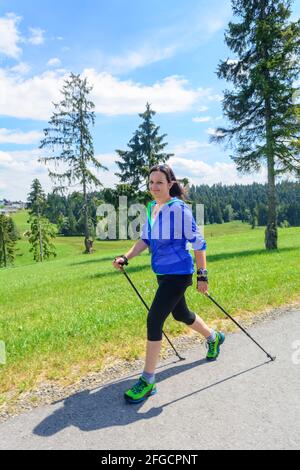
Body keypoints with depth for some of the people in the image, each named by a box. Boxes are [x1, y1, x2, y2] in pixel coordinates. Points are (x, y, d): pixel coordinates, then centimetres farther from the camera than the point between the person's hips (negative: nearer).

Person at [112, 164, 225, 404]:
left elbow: (198, 242, -15)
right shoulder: (151, 208, 6)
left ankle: (148, 381, 5)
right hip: (163, 273, 9)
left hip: (178, 274, -9)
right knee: (181, 314, 25)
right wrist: (126, 258, -1)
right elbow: (145, 240, 12)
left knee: (154, 320, -11)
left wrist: (202, 275, -16)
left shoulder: (179, 208, -17)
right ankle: (214, 337, 54)